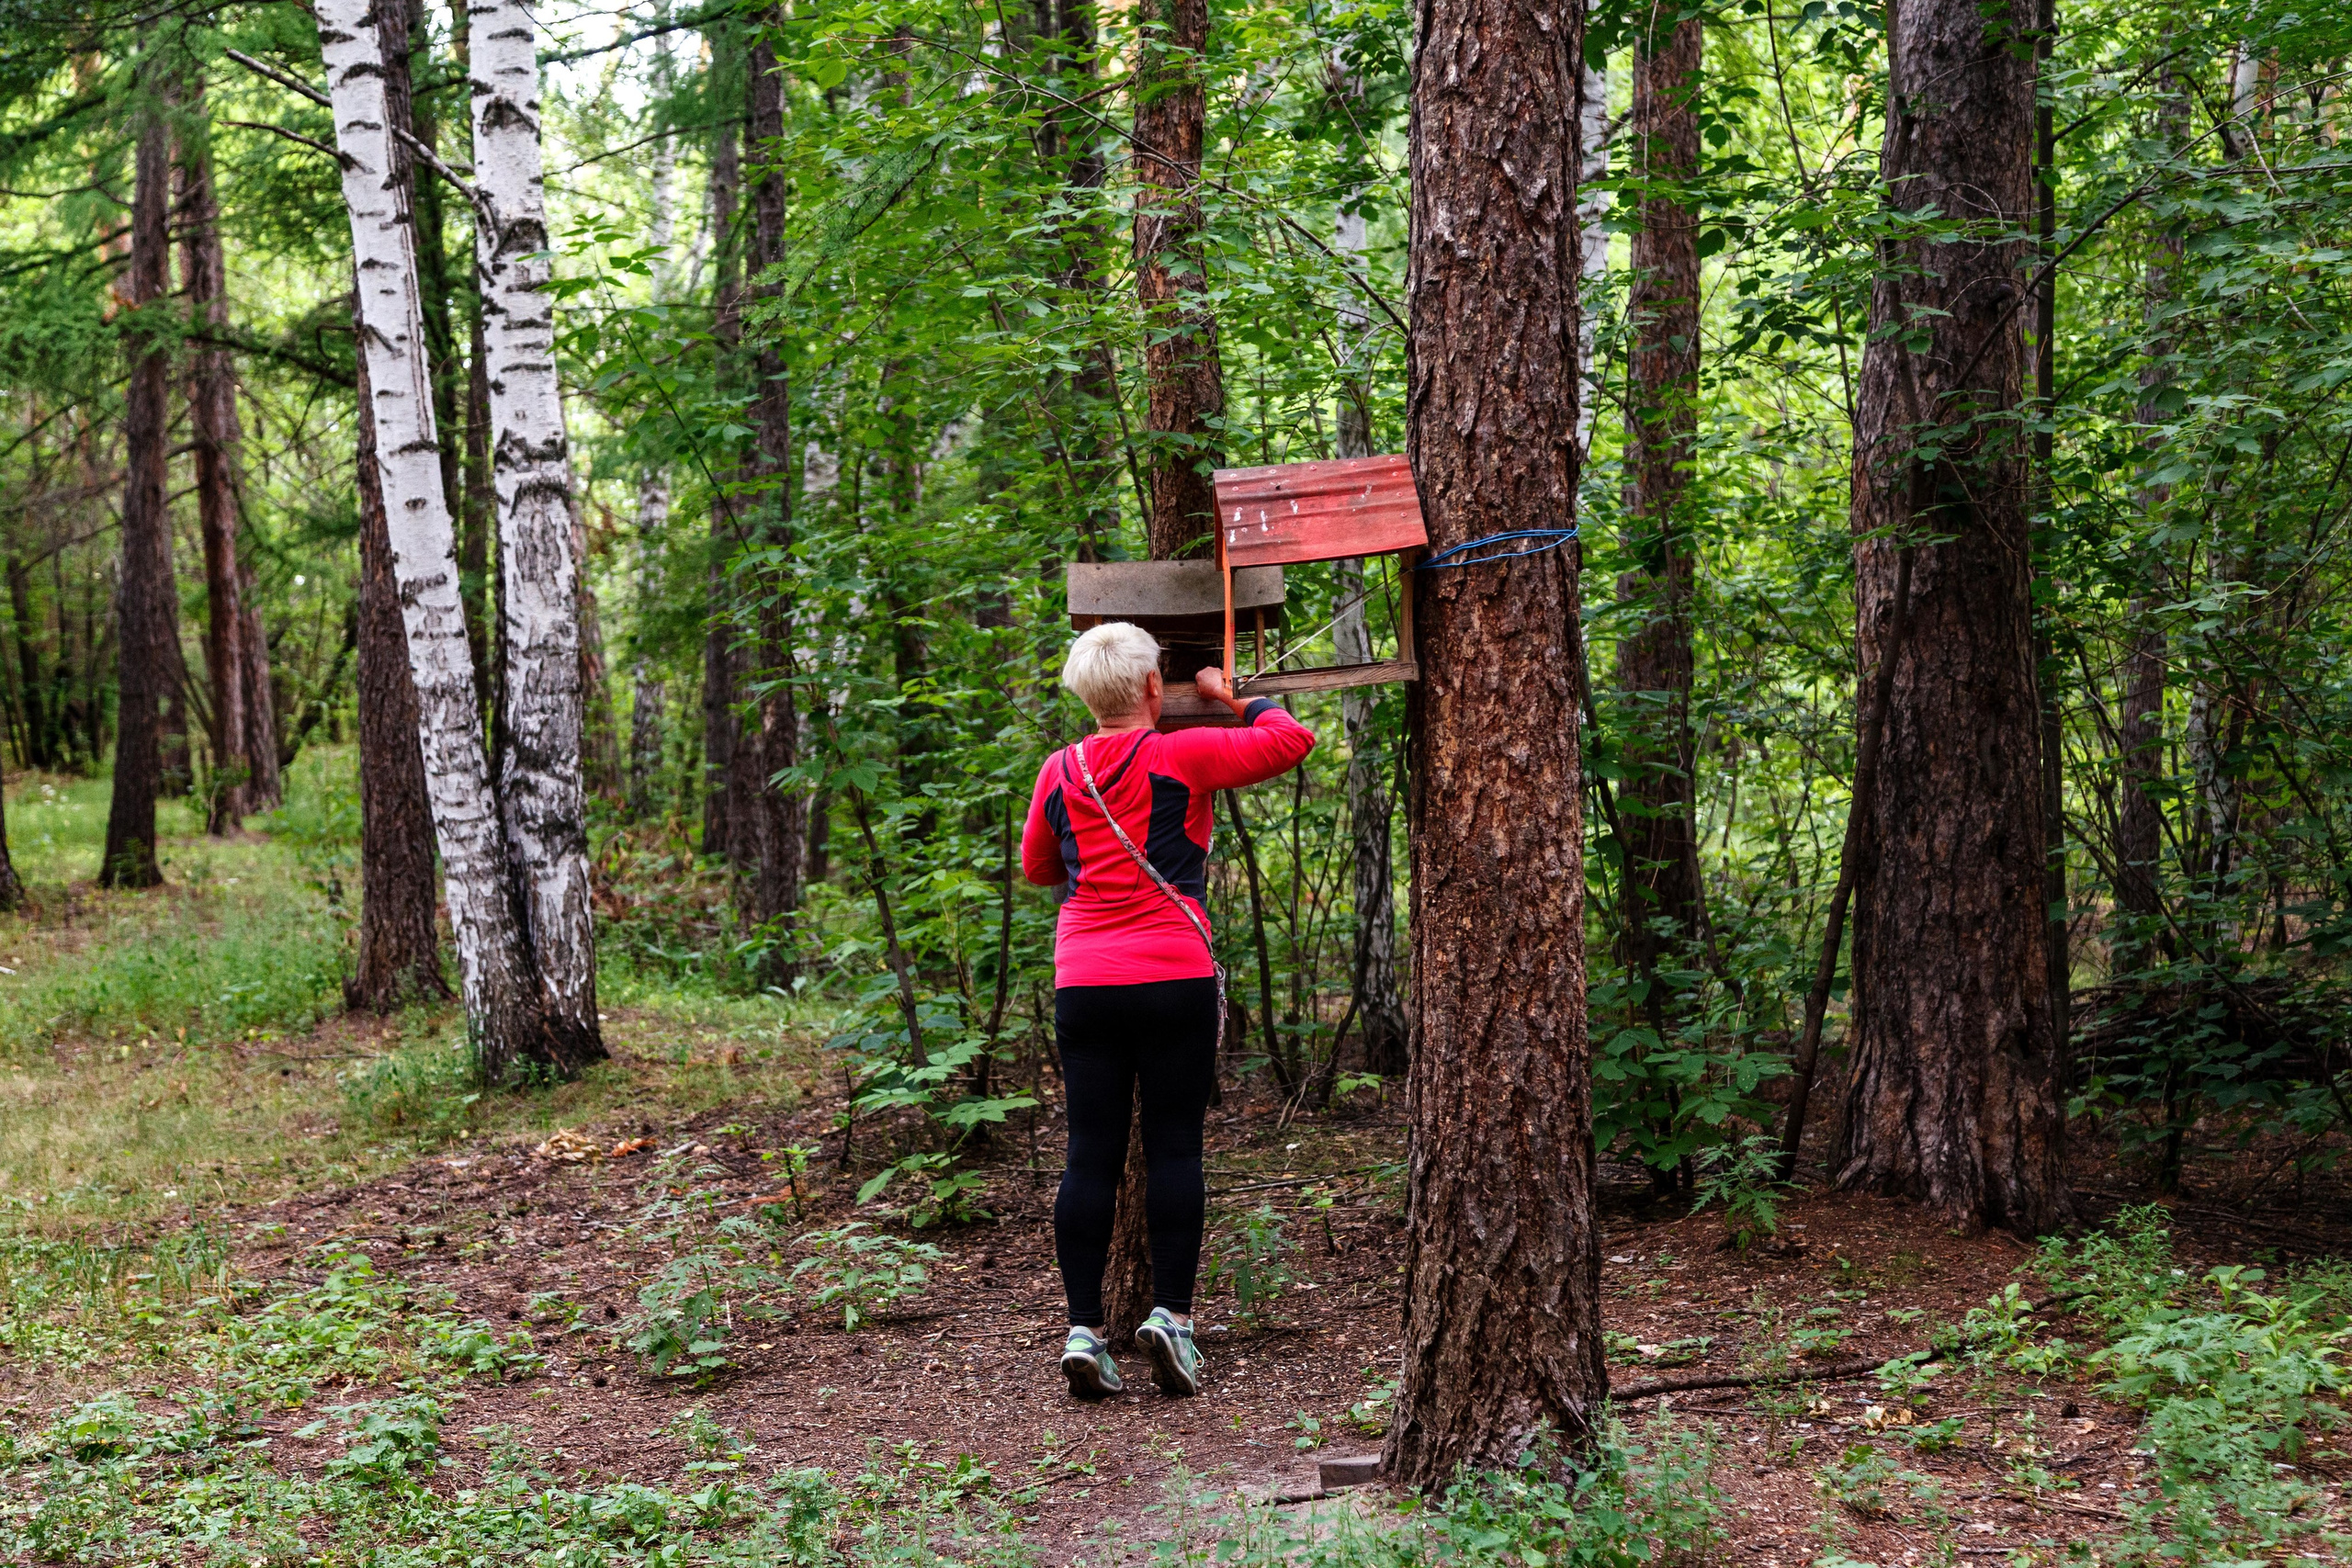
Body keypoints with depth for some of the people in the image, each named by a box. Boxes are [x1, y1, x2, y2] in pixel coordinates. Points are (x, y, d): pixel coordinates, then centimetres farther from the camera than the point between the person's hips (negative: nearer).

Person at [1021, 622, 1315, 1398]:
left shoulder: (1059, 772, 8)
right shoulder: (1182, 757, -4)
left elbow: (1036, 868, 23)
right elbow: (1291, 738, 4)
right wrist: (1230, 698, 17)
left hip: (1084, 985, 3)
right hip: (1174, 978, -3)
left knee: (1091, 1155, 4)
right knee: (1174, 1148, 4)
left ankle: (1083, 1328, 2)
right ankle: (1172, 1312, 0)